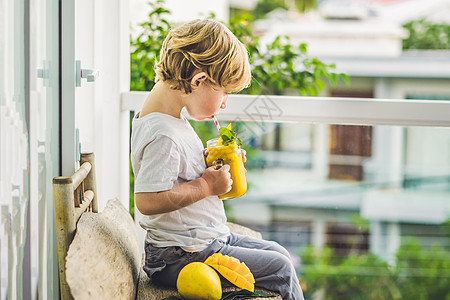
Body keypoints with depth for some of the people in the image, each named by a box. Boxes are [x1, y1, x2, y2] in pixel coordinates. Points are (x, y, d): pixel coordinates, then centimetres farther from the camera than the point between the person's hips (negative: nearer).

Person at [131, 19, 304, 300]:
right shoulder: (162, 134, -26)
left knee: (278, 252, 16)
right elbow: (147, 201, -34)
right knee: (279, 267, -6)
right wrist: (206, 185, -24)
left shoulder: (173, 117, 7)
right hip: (179, 259, -11)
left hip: (208, 239, 11)